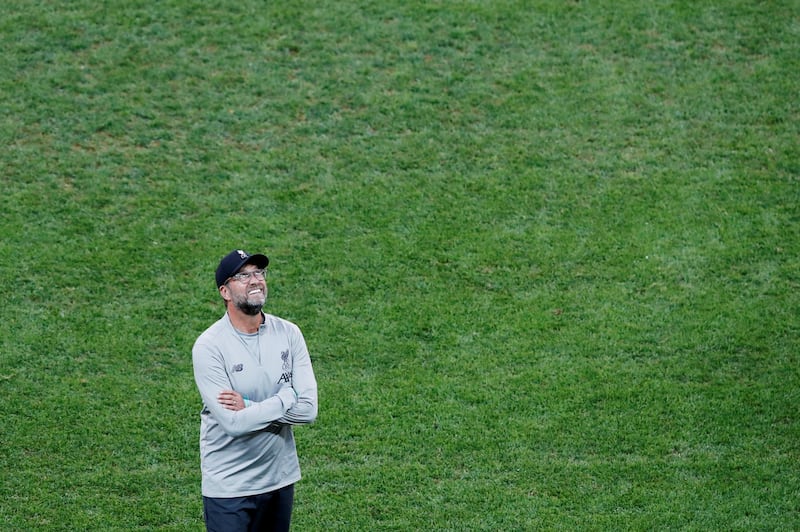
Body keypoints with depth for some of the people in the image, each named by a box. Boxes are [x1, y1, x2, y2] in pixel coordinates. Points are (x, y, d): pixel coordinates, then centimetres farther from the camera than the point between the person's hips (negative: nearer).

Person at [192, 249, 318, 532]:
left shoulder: (288, 334, -2)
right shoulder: (209, 346, -15)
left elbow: (308, 410, -10)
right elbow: (233, 423, -21)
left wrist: (248, 408, -17)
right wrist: (286, 397, -12)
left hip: (280, 477, 4)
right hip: (228, 487, -4)